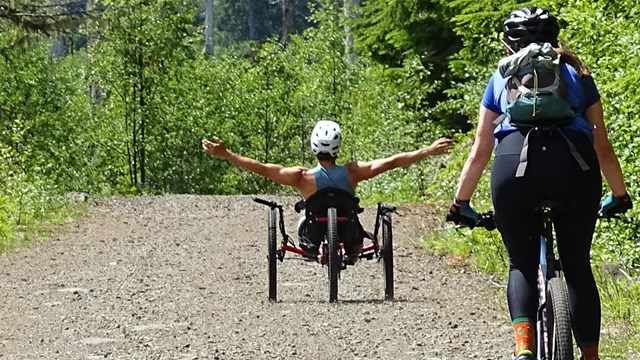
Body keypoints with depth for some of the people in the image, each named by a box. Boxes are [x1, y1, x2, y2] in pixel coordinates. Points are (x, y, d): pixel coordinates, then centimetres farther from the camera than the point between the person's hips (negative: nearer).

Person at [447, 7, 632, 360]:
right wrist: (619, 195, 44)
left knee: (522, 264, 13)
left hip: (515, 161, 0)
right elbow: (602, 147, 30)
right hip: (574, 164, 0)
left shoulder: (502, 76, 27)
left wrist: (460, 204, 36)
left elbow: (479, 151, 27)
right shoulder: (576, 72, 28)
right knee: (577, 266, 15)